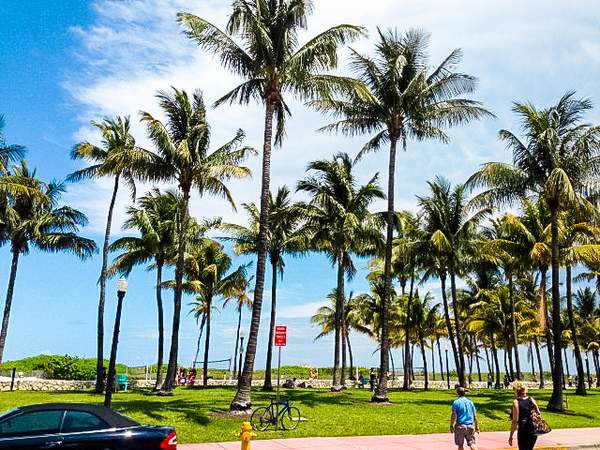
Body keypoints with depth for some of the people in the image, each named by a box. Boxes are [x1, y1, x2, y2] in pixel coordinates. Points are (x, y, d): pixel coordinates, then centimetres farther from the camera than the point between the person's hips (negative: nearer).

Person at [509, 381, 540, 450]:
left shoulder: (516, 402, -11)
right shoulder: (531, 399, 5)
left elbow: (515, 421, -14)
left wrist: (511, 436, -9)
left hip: (523, 431, -6)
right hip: (533, 432, 6)